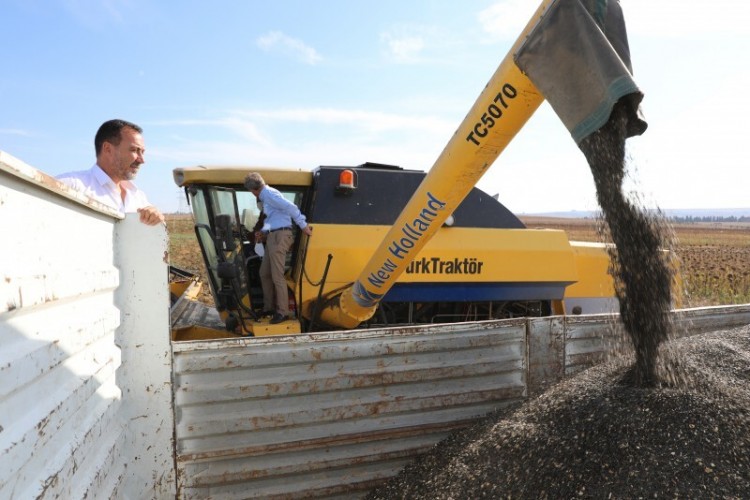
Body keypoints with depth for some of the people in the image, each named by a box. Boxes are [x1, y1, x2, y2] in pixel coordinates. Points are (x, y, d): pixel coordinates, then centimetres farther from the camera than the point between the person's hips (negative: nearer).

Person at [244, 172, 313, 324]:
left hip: (279, 236, -10)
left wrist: (303, 226, -14)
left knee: (277, 276, -8)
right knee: (264, 273, 14)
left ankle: (282, 311, -3)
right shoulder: (266, 196, 19)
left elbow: (290, 207, -17)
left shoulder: (269, 193, -11)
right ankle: (269, 307, 23)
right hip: (272, 237, 10)